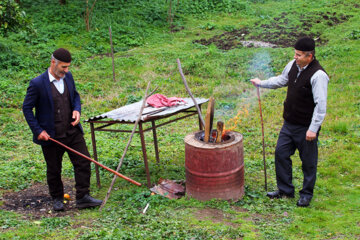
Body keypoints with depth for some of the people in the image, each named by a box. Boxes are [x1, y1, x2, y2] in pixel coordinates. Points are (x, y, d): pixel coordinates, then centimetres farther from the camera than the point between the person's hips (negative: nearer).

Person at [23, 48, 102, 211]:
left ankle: (83, 197, 11)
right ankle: (57, 199, 31)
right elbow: (26, 108, -9)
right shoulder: (37, 84, -16)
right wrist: (38, 130, -13)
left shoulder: (68, 77, 1)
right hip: (51, 136, -5)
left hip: (73, 131, 5)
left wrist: (77, 109, -4)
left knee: (83, 162, 1)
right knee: (54, 170, 10)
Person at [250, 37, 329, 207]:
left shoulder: (318, 75, -22)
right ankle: (285, 190, 28)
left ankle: (306, 194, 26)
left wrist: (313, 129, -22)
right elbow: (282, 80, 22)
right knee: (281, 153, 12)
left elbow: (321, 104, -22)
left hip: (306, 127, -7)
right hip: (289, 123, 8)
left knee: (308, 161, 7)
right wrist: (261, 83, 24)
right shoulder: (293, 65, 1)